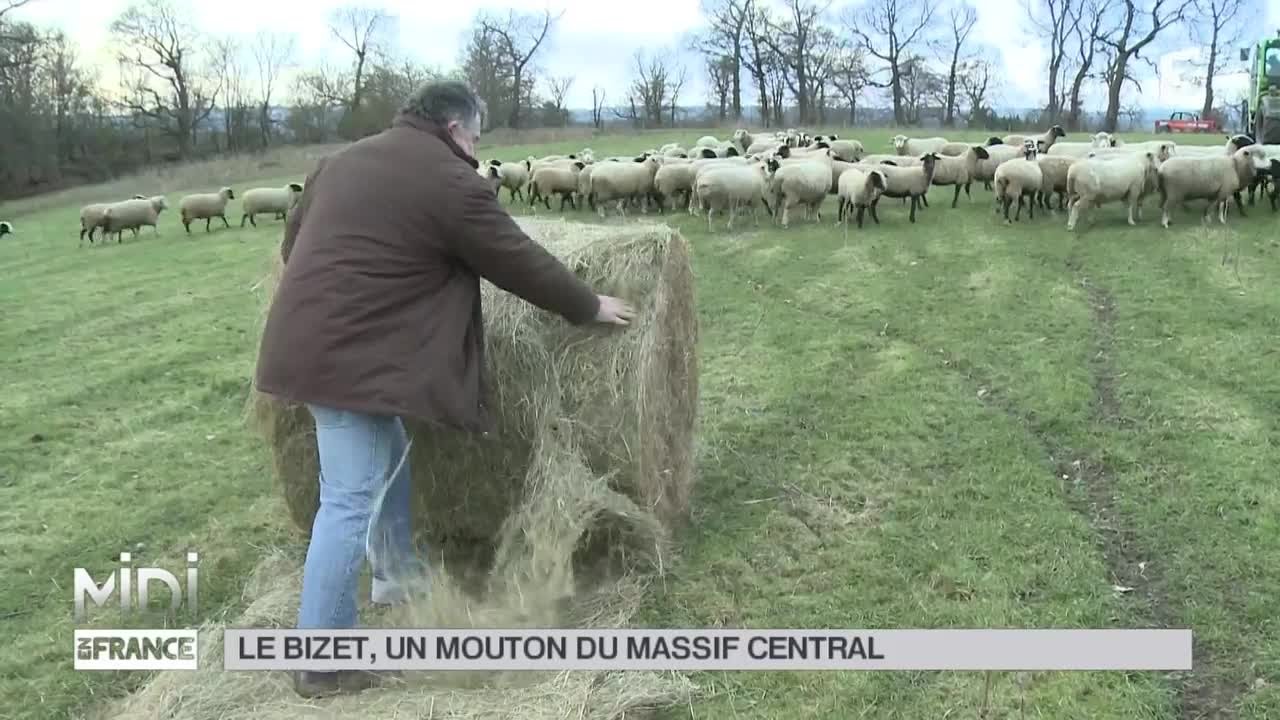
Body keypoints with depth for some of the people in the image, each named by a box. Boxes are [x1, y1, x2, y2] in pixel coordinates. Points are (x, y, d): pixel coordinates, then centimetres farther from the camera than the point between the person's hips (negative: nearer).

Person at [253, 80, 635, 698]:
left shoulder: (344, 158, 16)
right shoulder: (450, 182, -9)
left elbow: (292, 240, 25)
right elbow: (521, 263, -3)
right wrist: (589, 306, 11)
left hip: (312, 339, 10)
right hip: (351, 354, -10)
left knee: (390, 456, 25)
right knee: (351, 499, -6)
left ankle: (397, 570, 41)